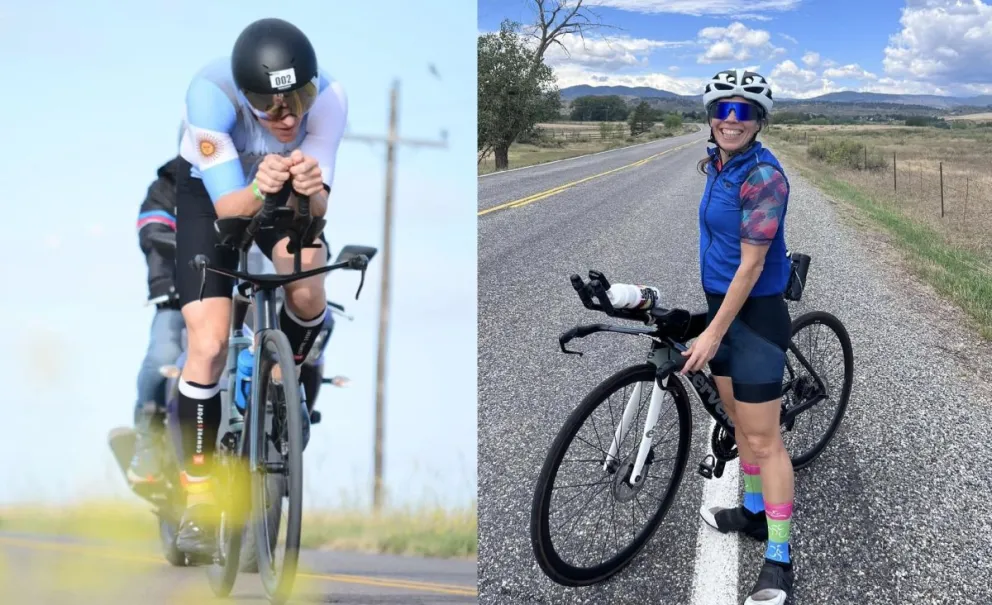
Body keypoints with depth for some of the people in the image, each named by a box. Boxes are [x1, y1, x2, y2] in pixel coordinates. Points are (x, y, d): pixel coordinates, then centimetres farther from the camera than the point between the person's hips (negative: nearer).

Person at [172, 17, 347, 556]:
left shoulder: (328, 98, -32)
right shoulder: (211, 91, -37)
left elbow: (318, 208, -30)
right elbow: (227, 205, -34)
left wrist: (311, 189, -53)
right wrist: (258, 190, -56)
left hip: (287, 193, 2)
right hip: (210, 191, -1)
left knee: (308, 293, -28)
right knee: (209, 344, -14)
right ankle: (198, 497, 2)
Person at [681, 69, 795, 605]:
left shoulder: (763, 176, -21)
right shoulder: (716, 165, 6)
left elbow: (751, 265, -22)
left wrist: (714, 333, -21)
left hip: (755, 316, -9)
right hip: (721, 305, 9)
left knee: (763, 439, -5)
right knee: (738, 421, 20)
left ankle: (779, 560, 1)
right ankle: (753, 511, 38)